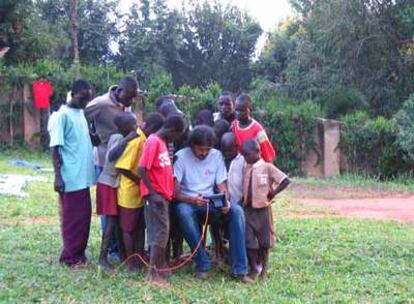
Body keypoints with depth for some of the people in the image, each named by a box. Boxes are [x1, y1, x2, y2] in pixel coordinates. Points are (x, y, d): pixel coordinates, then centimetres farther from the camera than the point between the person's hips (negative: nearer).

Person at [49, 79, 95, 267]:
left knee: (83, 216, 13)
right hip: (71, 177, -9)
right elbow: (55, 147, -16)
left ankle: (78, 253, 23)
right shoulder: (63, 115, -13)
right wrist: (58, 176, -20)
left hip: (82, 176, 9)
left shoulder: (81, 113, 13)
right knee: (74, 217, -2)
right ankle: (70, 256, 9)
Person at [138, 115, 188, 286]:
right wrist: (152, 193, -19)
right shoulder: (153, 142, -16)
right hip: (155, 195, -9)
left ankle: (160, 266, 26)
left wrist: (167, 191, 15)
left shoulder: (162, 142, 13)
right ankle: (153, 273, -7)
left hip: (163, 194, 9)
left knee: (161, 230, 15)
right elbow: (142, 169, -21)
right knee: (160, 231, -9)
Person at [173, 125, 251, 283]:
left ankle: (239, 269, -22)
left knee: (236, 210, -25)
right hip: (188, 202, -3)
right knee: (184, 212, -39)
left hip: (211, 202, 3)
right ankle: (203, 264, -23)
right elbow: (175, 192, -13)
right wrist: (193, 200, -32)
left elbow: (222, 187, 0)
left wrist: (225, 202, -23)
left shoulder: (217, 155, 2)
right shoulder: (182, 156, -8)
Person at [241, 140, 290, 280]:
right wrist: (243, 200, 2)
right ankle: (254, 269, 12)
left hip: (263, 209, -3)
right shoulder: (245, 169, 5)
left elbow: (285, 180, -10)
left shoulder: (267, 167, -9)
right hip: (248, 209, 3)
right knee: (249, 241, -1)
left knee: (264, 241, 9)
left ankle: (263, 269, 23)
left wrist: (273, 193, -12)